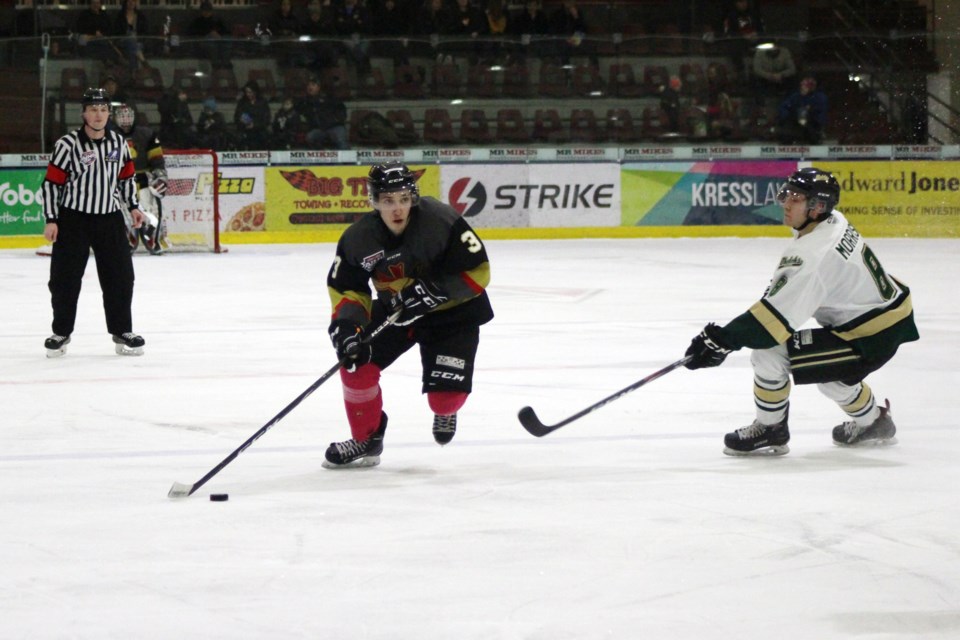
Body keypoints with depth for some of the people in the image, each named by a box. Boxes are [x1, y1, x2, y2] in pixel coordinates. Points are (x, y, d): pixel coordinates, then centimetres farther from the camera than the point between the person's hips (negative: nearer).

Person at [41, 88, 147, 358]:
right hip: (73, 219, -3)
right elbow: (52, 182, -8)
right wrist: (51, 220, -11)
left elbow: (126, 176, 18)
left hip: (110, 218, 3)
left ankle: (122, 332, 14)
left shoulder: (119, 143, 4)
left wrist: (133, 206, 12)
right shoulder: (68, 145, -10)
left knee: (120, 276, 2)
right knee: (65, 278, 0)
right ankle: (61, 333, 15)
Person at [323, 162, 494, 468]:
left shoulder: (442, 222, -27)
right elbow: (345, 289, -5)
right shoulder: (358, 238, -16)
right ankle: (366, 440, 10)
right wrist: (346, 325, -23)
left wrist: (436, 290, -34)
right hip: (393, 310, 4)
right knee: (356, 361, -13)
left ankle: (445, 412, 29)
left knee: (445, 394, -13)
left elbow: (478, 272, -22)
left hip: (451, 313, -4)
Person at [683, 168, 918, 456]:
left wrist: (721, 340, -29)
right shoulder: (833, 222, 2)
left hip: (871, 339, -10)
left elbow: (776, 315, -30)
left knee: (769, 351, -13)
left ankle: (769, 430, 5)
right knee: (827, 370, 34)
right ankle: (872, 422, 51)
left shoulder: (813, 256, -27)